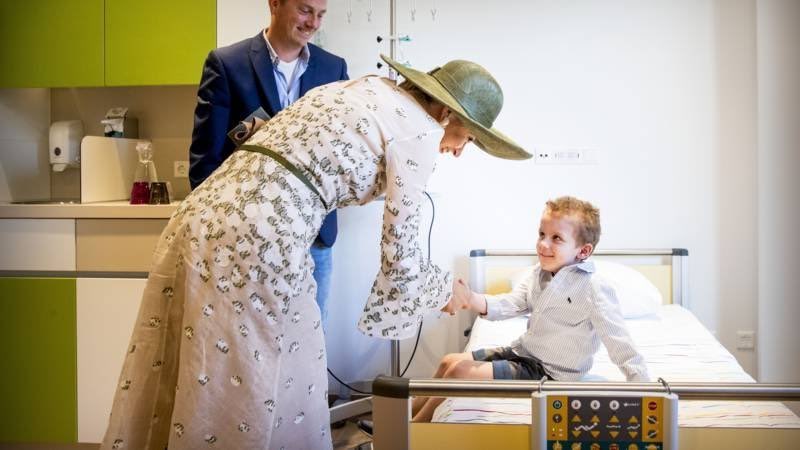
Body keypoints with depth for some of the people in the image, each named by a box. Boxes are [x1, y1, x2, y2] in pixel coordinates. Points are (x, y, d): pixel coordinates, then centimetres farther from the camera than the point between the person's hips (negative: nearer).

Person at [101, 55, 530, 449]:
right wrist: (444, 288, 19)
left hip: (202, 218, 8)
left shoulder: (360, 86, 23)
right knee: (257, 390, 7)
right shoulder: (418, 131, 0)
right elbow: (398, 254, 1)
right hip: (259, 240, -8)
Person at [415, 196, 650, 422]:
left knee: (460, 371, -13)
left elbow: (620, 344, -22)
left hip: (547, 371, -8)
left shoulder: (594, 290, -22)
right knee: (449, 361, 8)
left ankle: (415, 425, 5)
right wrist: (472, 300, -26)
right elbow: (510, 304, -7)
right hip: (521, 351, 8)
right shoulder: (540, 273, 1)